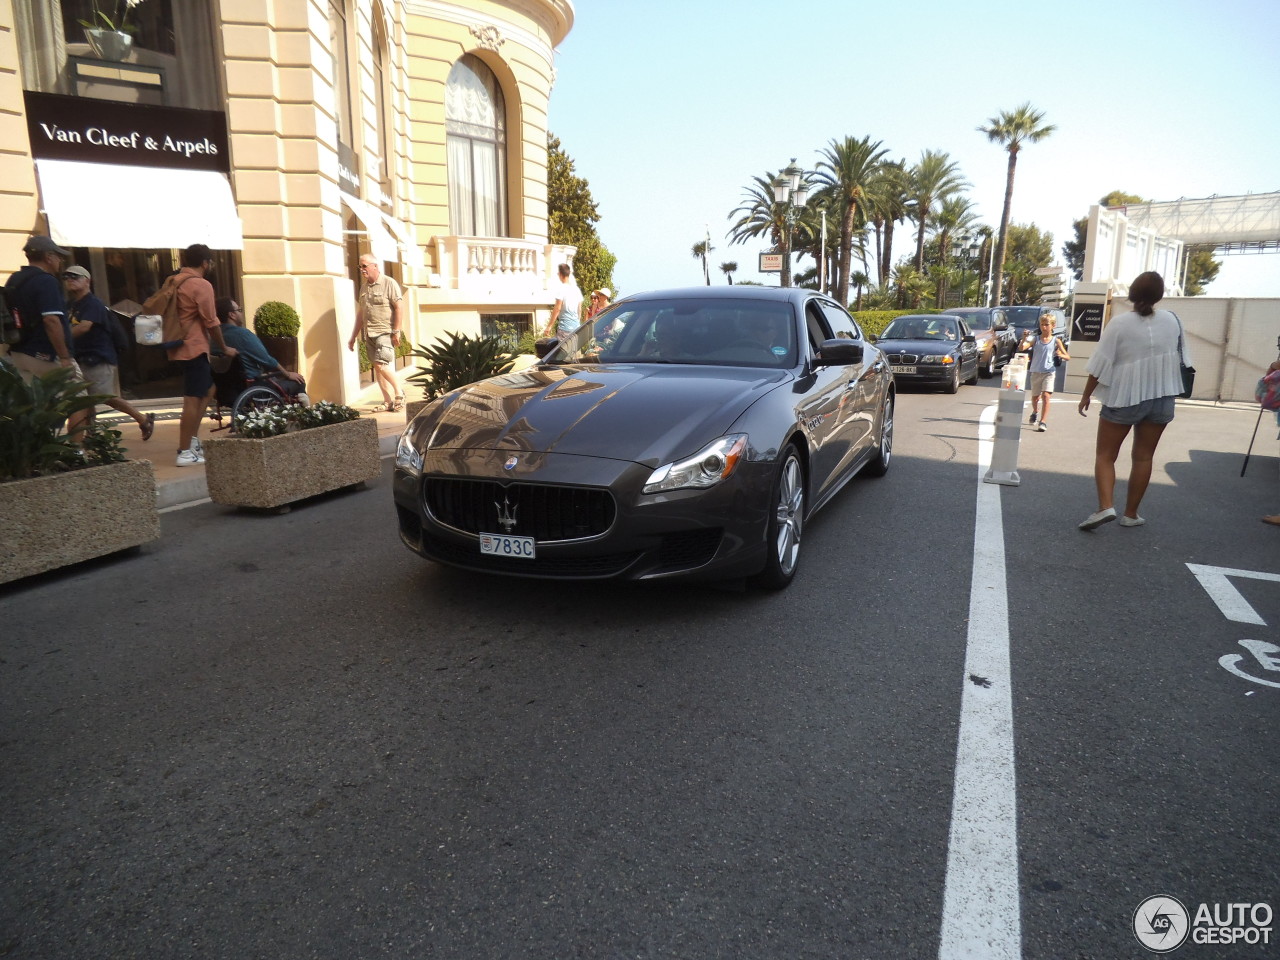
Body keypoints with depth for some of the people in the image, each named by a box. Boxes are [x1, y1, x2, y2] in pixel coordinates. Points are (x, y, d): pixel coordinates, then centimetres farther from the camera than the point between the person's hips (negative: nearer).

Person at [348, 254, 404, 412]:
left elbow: (399, 308, -10)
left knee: (381, 364, -17)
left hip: (384, 333, -7)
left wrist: (396, 332, -15)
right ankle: (388, 401, 11)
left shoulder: (389, 283, -5)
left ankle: (399, 392, 2)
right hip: (369, 334, 7)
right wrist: (353, 337, 18)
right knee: (377, 368, 5)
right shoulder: (364, 287, 15)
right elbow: (360, 313, 20)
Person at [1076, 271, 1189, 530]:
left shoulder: (1120, 323, -14)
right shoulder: (1172, 320, 1)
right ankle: (1131, 513, 16)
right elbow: (1181, 357, 12)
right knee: (1143, 457, 11)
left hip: (1124, 397, -4)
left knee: (1105, 455, 3)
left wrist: (1086, 395, -3)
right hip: (1161, 397, 4)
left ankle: (1106, 506, -15)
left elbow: (1100, 364, -13)